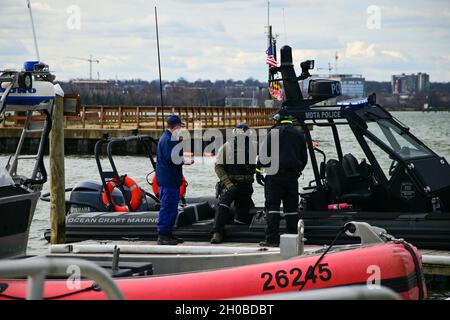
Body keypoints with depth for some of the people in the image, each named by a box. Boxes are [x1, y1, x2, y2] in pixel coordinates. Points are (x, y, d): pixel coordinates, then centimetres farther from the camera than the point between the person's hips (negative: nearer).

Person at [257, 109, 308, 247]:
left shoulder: (274, 133, -3)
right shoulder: (299, 135, 13)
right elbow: (304, 158, 18)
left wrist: (259, 171, 0)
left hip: (275, 175, -4)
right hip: (292, 176, 5)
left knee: (272, 205, -5)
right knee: (291, 207, 10)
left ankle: (272, 238, -12)